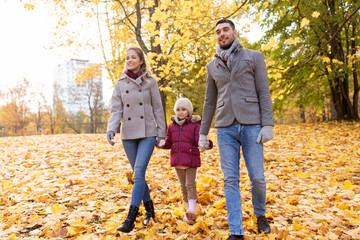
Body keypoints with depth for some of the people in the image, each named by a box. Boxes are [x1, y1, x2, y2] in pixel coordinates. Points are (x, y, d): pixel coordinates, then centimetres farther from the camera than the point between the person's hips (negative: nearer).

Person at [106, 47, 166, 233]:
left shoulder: (150, 81, 1)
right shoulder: (120, 84, 6)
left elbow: (157, 109, 2)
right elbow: (116, 110, 1)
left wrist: (161, 133, 0)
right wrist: (111, 129, -15)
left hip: (147, 134, -3)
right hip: (128, 135, 3)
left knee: (139, 172, -13)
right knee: (138, 174, 11)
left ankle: (130, 218, -7)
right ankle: (149, 209, 29)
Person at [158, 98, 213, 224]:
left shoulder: (195, 125, -3)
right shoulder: (172, 126, 10)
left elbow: (199, 140, -11)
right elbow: (168, 143, 12)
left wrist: (207, 143, -34)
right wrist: (161, 144, -9)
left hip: (191, 159, -4)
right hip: (177, 160, 5)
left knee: (190, 184, -10)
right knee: (183, 185, 11)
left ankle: (192, 210, -12)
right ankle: (188, 210, 23)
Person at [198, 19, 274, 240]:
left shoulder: (254, 57, 7)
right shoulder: (212, 66, 14)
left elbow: (264, 93, 1)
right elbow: (209, 102, 16)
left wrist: (268, 124, -10)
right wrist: (203, 133, 12)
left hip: (251, 125, -2)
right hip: (225, 127, 2)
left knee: (257, 177, 2)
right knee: (231, 180, 0)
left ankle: (260, 214, 31)